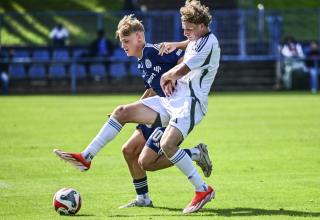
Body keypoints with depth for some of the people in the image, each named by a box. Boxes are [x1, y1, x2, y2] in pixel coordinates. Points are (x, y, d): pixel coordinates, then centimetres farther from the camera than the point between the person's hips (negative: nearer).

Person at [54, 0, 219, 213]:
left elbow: (181, 70, -15)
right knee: (122, 112, 3)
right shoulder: (194, 41, 17)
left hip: (191, 103, -10)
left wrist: (166, 77, 6)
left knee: (167, 144, -30)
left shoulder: (208, 43, -14)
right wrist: (171, 79, 5)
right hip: (173, 99, 10)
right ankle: (86, 157, 5)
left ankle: (203, 190, -16)